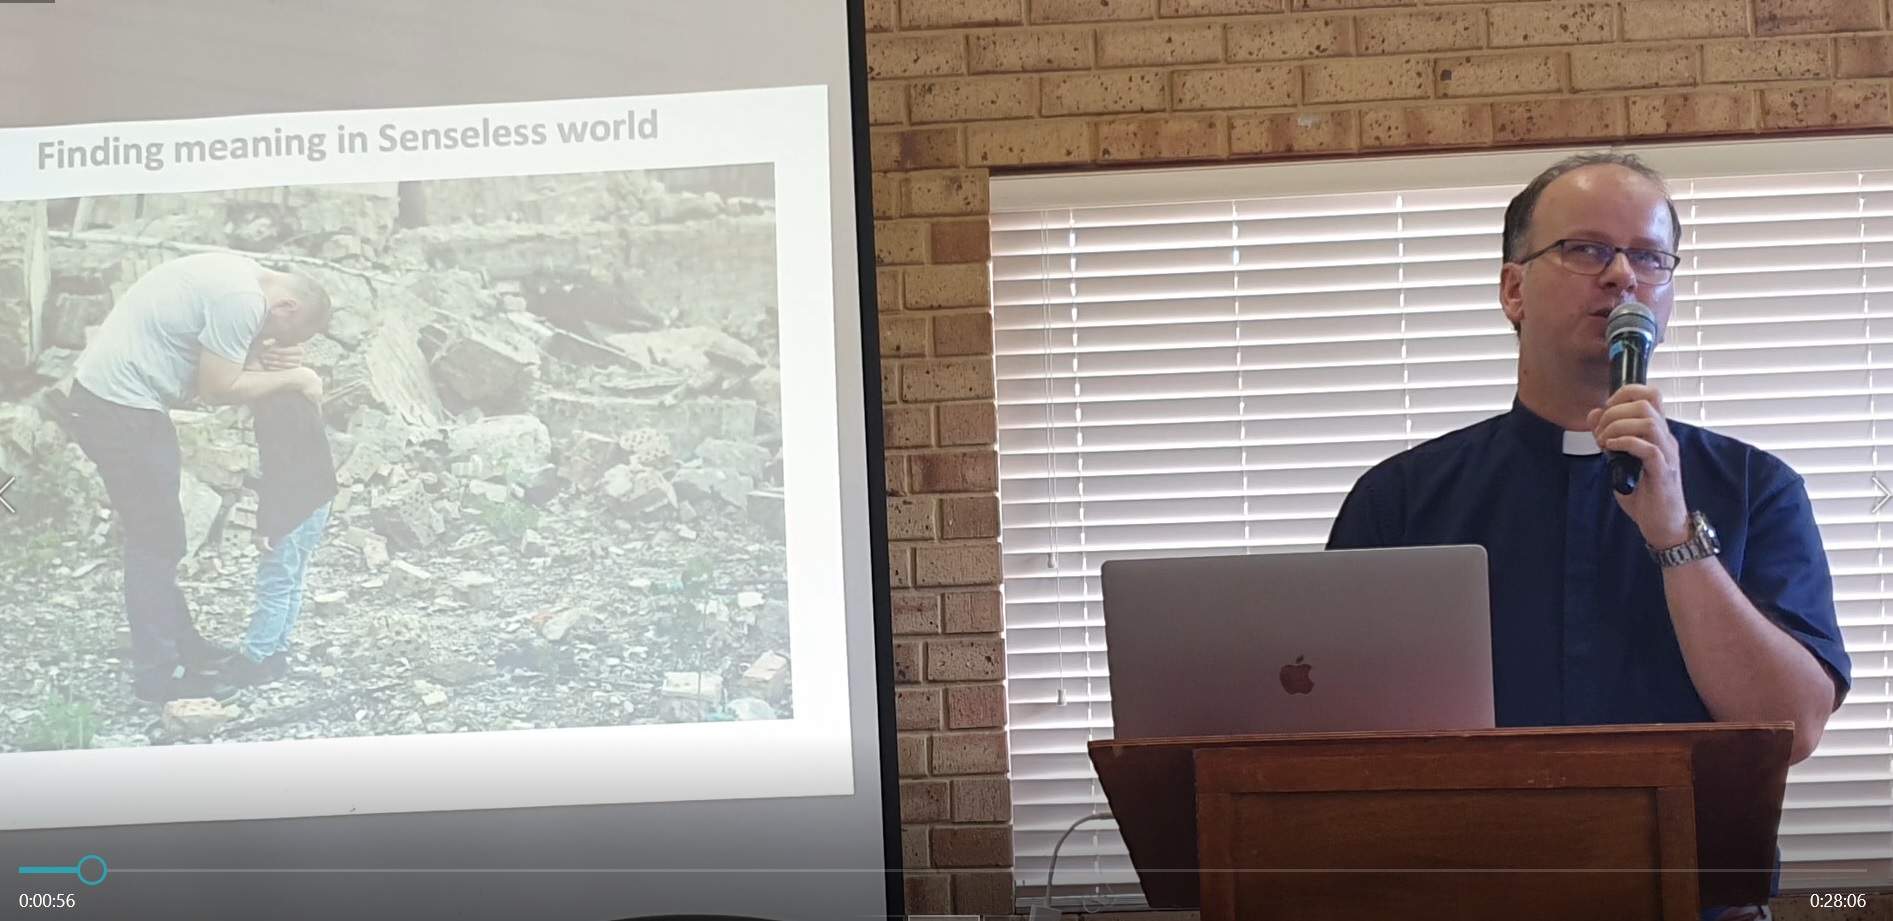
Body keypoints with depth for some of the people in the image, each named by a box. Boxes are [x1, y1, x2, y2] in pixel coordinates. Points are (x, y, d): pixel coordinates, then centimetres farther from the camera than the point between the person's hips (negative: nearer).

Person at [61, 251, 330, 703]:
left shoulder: (240, 277, 10)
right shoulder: (242, 300, -20)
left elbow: (213, 364, 11)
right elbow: (217, 388, -18)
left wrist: (267, 359, -5)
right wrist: (292, 378, -10)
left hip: (113, 398, 10)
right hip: (119, 407, -10)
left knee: (159, 533, 18)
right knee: (155, 541, -3)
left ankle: (179, 642, 29)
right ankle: (159, 671, 4)